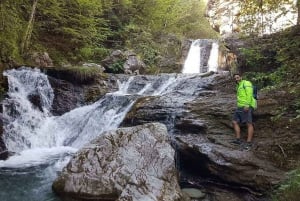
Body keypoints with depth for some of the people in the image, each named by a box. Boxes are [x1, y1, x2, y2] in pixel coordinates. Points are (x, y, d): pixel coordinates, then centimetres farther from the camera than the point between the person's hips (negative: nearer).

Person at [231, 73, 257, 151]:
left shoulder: (246, 83, -2)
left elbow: (249, 94, -15)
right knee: (235, 122, 5)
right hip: (240, 107, 10)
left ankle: (249, 143, -13)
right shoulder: (238, 87, 26)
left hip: (247, 107, -10)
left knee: (249, 123, -10)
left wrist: (247, 105, -25)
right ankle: (238, 140, 8)